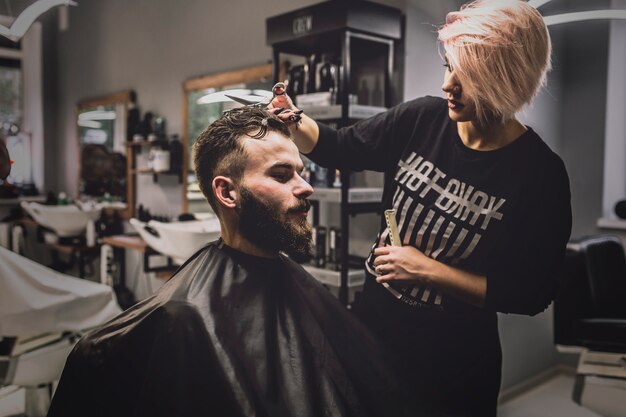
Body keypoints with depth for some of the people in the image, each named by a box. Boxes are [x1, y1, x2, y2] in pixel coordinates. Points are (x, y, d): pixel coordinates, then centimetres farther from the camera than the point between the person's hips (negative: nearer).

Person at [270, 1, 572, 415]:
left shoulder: (540, 173, -18)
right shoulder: (423, 118, -9)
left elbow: (530, 295, -15)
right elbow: (338, 148, 4)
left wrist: (429, 272, -20)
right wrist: (291, 119, -15)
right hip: (372, 323, 4)